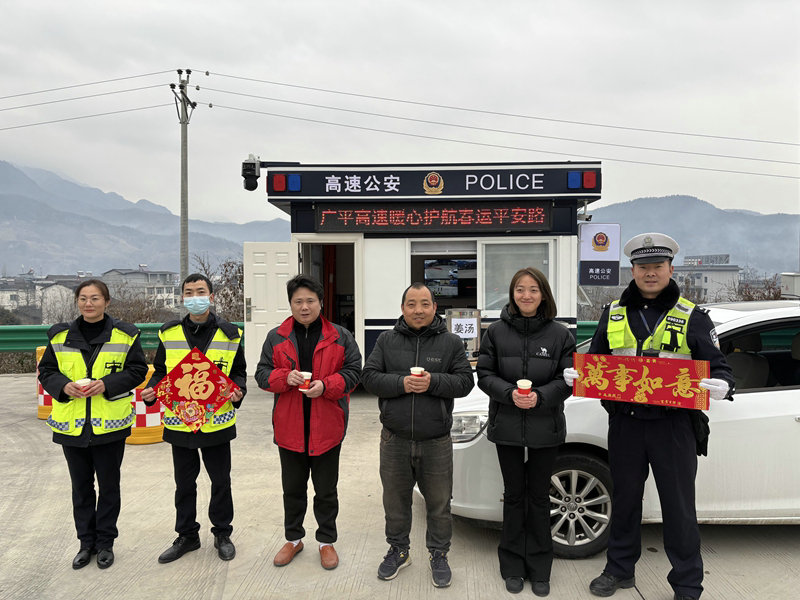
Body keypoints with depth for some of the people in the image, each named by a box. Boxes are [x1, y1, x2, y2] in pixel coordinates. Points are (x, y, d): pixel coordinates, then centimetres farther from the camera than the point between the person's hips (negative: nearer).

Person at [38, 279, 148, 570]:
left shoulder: (125, 334, -3)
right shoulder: (60, 335, 4)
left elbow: (137, 370, -3)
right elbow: (46, 371, 8)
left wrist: (106, 385, -18)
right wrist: (64, 386, -13)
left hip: (110, 424, -2)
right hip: (71, 424, 2)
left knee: (108, 485, 10)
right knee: (81, 486, 14)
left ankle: (105, 543, 26)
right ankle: (86, 542, 30)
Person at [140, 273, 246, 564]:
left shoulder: (229, 334, -1)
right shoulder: (169, 333, 3)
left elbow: (239, 371, 5)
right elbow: (160, 371, 11)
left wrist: (238, 390, -15)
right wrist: (151, 390, -9)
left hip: (217, 422, -1)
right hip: (179, 422, 2)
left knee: (220, 481, 11)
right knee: (184, 482, 15)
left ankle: (222, 534, 30)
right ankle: (187, 535, 33)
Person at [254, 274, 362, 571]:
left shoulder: (340, 337, 0)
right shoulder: (276, 337, 5)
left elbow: (352, 371, -2)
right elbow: (262, 373, 4)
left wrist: (326, 385, -18)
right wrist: (285, 377, -17)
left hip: (326, 426, -1)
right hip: (289, 426, 2)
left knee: (326, 489, 11)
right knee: (292, 487, 17)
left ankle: (327, 541, 29)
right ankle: (293, 538, 36)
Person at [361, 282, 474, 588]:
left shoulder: (451, 342, 0)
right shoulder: (387, 340, 3)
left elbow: (465, 381, -3)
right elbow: (369, 376, -2)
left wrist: (433, 382, -20)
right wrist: (402, 383, -18)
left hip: (436, 442, -1)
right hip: (395, 440, 1)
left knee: (439, 503, 11)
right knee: (396, 500, 16)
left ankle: (438, 554, 32)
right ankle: (399, 551, 37)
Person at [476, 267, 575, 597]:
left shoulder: (559, 334, -1)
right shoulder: (496, 331, 0)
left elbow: (567, 379, -3)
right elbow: (484, 375, -1)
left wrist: (540, 396, -19)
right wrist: (510, 393, -18)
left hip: (546, 428, 0)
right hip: (507, 426, 0)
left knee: (539, 496, 11)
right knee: (514, 495, 11)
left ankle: (539, 569, 26)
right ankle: (513, 566, 26)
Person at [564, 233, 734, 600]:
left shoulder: (691, 316, 0)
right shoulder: (614, 314, 8)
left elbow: (718, 366, 0)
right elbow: (595, 360, 16)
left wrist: (720, 385, -22)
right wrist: (576, 375, -4)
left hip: (674, 423, -2)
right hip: (625, 422, 3)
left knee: (679, 507, 7)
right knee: (624, 500, 16)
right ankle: (619, 570, 34)